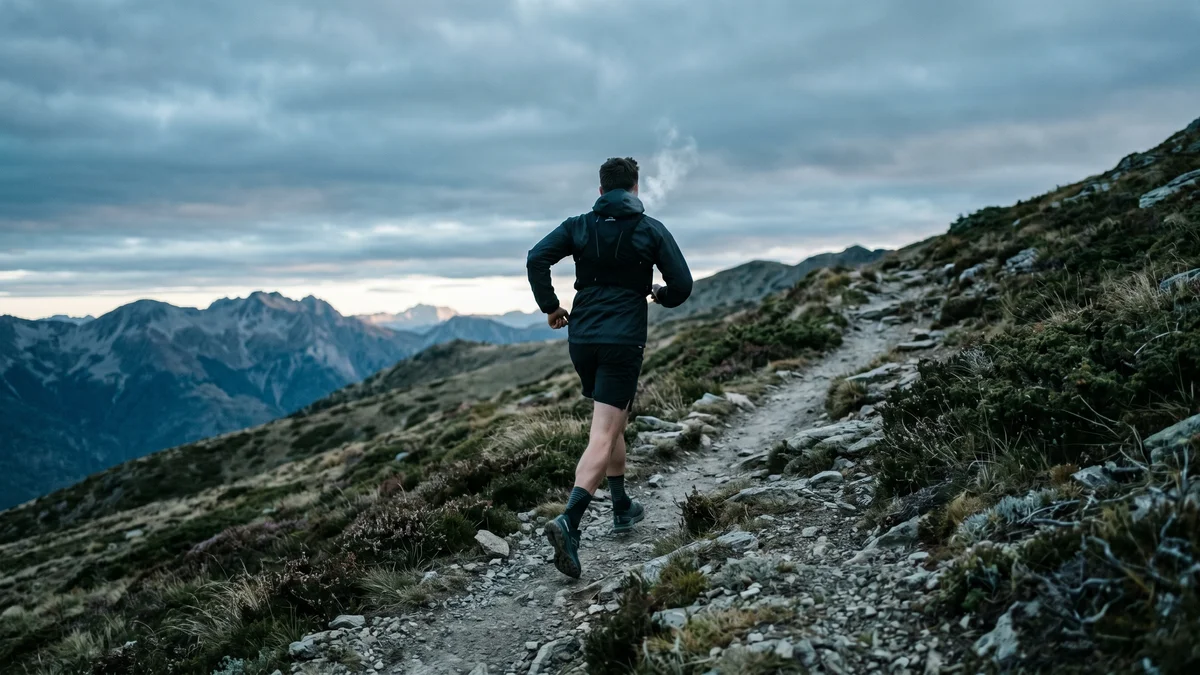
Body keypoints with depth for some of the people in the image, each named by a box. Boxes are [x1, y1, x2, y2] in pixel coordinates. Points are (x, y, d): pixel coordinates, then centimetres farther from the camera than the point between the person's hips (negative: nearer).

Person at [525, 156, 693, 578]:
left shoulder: (578, 226, 6)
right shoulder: (651, 230, 1)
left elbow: (536, 259, -7)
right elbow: (682, 284, -2)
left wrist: (549, 307, 4)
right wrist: (661, 295, 20)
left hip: (582, 339, 4)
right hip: (624, 341, -4)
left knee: (612, 421, 24)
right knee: (602, 437, -9)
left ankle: (622, 508, 34)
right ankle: (568, 522, -27)